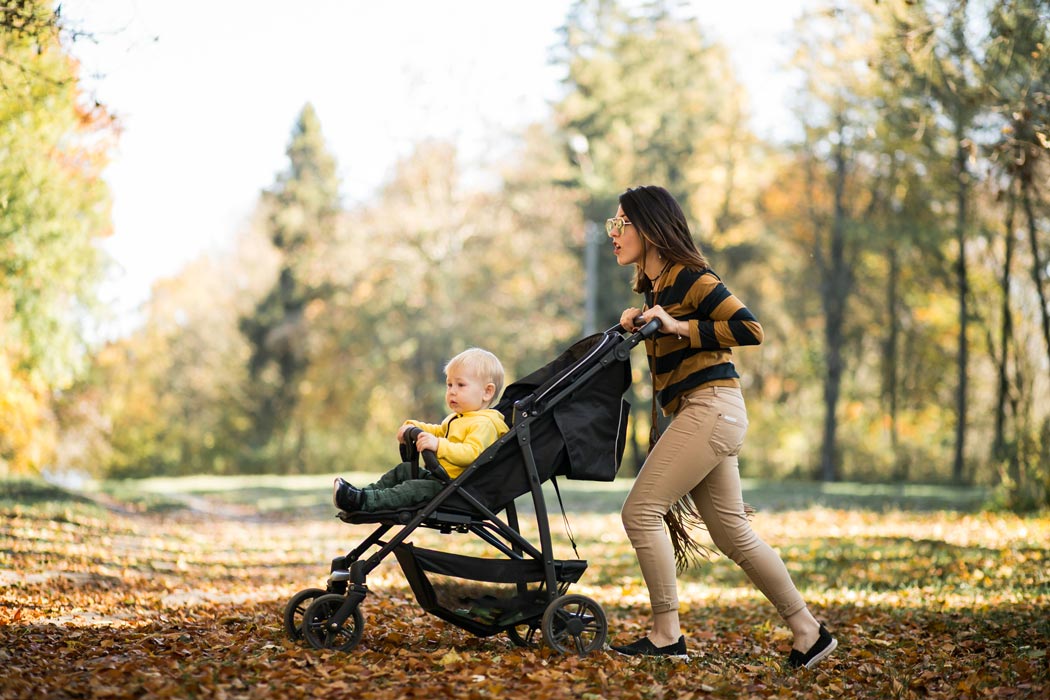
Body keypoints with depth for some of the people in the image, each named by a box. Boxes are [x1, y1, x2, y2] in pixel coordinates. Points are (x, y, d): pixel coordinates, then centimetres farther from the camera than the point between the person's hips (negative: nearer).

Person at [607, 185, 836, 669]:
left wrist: (679, 327, -17)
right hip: (700, 415, 10)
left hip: (711, 407, -10)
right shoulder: (652, 286, 16)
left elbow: (750, 330, -15)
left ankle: (666, 634, -5)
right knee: (733, 534, 11)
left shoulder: (688, 277, -11)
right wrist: (635, 324, 5)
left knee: (641, 511, -11)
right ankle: (808, 631, 16)